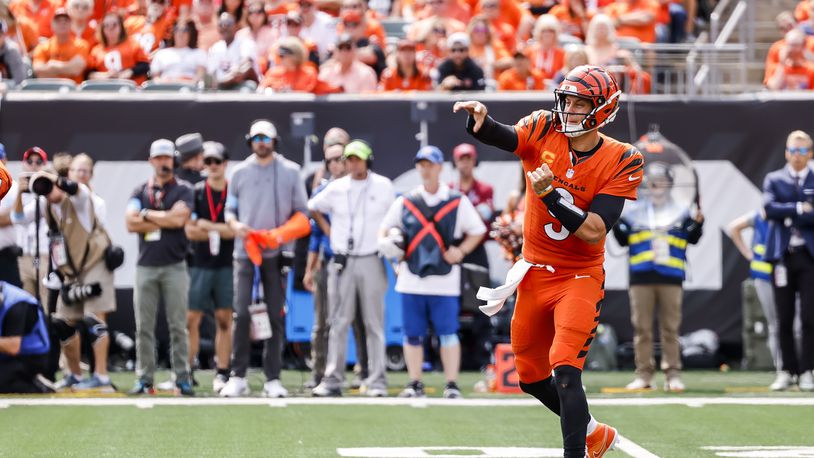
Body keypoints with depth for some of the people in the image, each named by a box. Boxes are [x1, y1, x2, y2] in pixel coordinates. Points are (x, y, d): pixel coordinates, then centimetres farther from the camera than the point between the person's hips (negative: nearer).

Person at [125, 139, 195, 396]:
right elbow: (131, 223, -4)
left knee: (178, 326, -2)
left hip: (174, 266, -2)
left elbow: (179, 218, -13)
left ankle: (182, 378, 0)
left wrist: (148, 215, -4)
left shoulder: (183, 190, 4)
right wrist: (166, 221, -7)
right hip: (146, 266, 2)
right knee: (144, 327, 2)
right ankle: (144, 379, 6)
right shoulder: (140, 192, 11)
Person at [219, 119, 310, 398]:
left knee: (275, 316, 0)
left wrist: (280, 234, -12)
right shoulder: (240, 172, 10)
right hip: (245, 252, 0)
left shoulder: (290, 172, 6)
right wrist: (234, 224, -8)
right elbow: (230, 208, 15)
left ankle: (273, 379, 4)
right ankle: (238, 377, -4)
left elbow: (302, 215, 6)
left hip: (276, 254, 0)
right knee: (242, 314, -8)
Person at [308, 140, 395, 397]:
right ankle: (333, 379, 3)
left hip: (371, 261, -2)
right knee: (338, 322, 2)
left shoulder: (383, 186, 3)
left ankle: (377, 381, 2)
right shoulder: (336, 188, 6)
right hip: (341, 261, 2)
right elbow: (313, 208, 20)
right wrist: (328, 231, 9)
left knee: (374, 323, 0)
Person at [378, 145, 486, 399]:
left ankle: (452, 385, 0)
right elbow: (385, 227, 16)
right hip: (411, 280, 2)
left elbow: (477, 231, 10)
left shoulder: (457, 202, 4)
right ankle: (415, 384, 14)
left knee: (447, 332, -4)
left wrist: (461, 250, -7)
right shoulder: (405, 202, 10)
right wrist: (384, 242, -6)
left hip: (445, 280, -2)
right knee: (413, 334, 5)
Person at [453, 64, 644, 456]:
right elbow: (503, 137, -27)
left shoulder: (621, 161, -14)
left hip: (580, 277, -5)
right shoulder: (544, 131, -6)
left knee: (565, 372, -21)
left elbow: (593, 232, -21)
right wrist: (480, 119, -49)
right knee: (531, 377, 16)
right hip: (535, 273, 5)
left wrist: (549, 193, -30)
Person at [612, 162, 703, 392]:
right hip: (641, 278, 1)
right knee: (642, 328, 1)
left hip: (671, 278, -1)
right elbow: (623, 240, 10)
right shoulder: (634, 212, 10)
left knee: (670, 328, 0)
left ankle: (672, 374, 3)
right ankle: (644, 374, 6)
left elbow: (693, 238, 3)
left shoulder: (680, 212, 8)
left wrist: (698, 221, -14)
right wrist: (615, 222, -5)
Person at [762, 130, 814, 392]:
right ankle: (788, 371, 11)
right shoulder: (774, 180, 9)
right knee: (784, 319, 4)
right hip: (782, 255, 1)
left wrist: (789, 216, -11)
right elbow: (769, 209, -8)